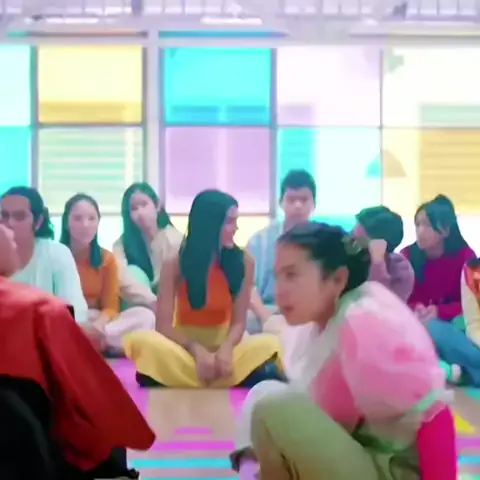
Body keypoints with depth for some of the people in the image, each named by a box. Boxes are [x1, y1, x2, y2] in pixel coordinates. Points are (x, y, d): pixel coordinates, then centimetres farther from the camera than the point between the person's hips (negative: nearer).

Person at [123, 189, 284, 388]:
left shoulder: (243, 262, -5)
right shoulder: (175, 265, -9)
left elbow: (239, 322, -8)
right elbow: (164, 327, -13)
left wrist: (227, 348, -30)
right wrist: (196, 350, -30)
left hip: (222, 346, 1)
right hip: (183, 347, -1)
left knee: (268, 345, -30)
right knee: (143, 342, -33)